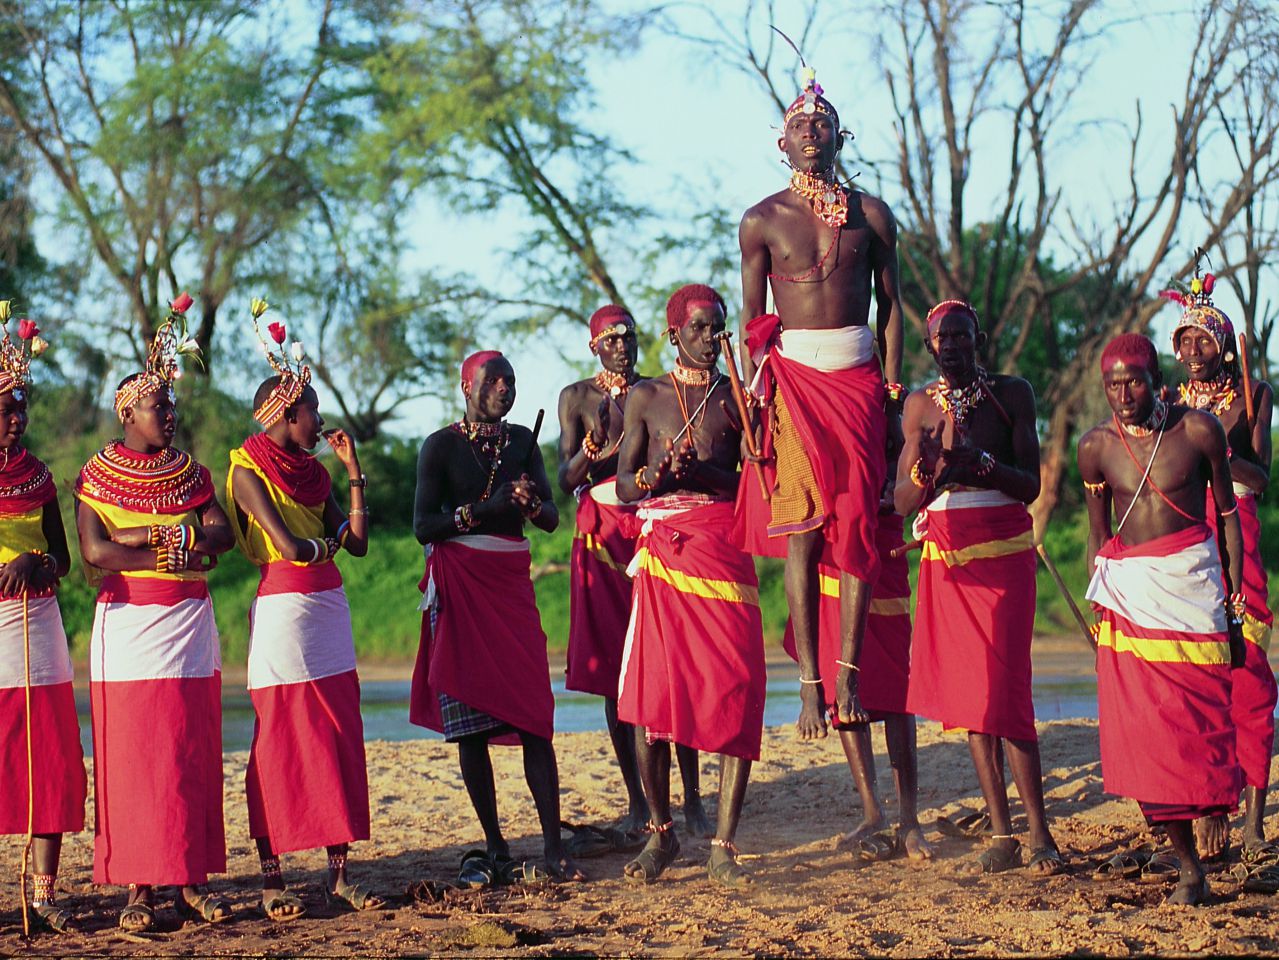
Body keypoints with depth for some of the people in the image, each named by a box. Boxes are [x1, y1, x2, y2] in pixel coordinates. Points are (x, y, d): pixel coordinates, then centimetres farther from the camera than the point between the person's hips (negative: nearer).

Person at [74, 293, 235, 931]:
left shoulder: (190, 472, 12)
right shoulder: (98, 476, 1)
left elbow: (223, 534, 0)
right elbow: (95, 552, -12)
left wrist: (148, 534, -15)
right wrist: (180, 553, -13)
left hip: (189, 626, 4)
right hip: (127, 626, -4)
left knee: (193, 757, 2)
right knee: (131, 758, -6)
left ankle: (191, 882, 6)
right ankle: (138, 889, -4)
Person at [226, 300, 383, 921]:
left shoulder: (312, 471, 16)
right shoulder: (248, 472, -6)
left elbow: (357, 542, 10)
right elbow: (291, 547, -16)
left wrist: (354, 470, 9)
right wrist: (330, 541, 4)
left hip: (328, 611, 7)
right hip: (283, 609, -7)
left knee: (339, 738, 5)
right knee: (281, 742, -5)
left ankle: (338, 873, 8)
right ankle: (272, 878, 0)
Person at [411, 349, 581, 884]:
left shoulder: (522, 441, 13)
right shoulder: (441, 446, 1)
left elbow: (552, 519, 9)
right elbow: (423, 527, -6)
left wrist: (530, 502, -13)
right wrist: (484, 508, -16)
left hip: (512, 584, 3)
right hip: (459, 586, -3)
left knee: (534, 716, -7)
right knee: (469, 721, -3)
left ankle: (554, 848, -9)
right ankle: (494, 849, 3)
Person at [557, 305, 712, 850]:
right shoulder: (577, 397, 8)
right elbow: (566, 481, 0)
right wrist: (593, 448, -19)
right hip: (602, 536, 0)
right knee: (615, 673, 0)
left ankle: (692, 799, -4)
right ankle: (637, 805, 6)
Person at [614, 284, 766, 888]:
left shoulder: (737, 397, 12)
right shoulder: (647, 397, 12)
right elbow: (624, 486, 9)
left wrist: (699, 474, -11)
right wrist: (653, 477, -13)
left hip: (725, 551, 0)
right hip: (664, 551, 0)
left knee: (736, 692, -10)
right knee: (649, 696, -4)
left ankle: (723, 847, -6)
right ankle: (661, 832, 14)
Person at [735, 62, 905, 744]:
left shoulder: (871, 215, 9)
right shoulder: (762, 221, 6)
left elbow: (890, 305, 10)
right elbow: (751, 322, 7)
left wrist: (892, 396, 3)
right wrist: (752, 407, -1)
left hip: (857, 376, 1)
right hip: (792, 375, -1)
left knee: (857, 524, -6)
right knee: (801, 531, -7)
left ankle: (847, 671, -4)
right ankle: (810, 681, -7)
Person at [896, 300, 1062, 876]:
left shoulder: (1012, 394, 0)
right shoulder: (920, 406, 8)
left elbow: (1031, 485, -5)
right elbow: (901, 503, 5)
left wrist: (979, 460, -21)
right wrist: (925, 468, -16)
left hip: (1003, 556, -4)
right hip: (945, 562, 4)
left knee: (1004, 691, -13)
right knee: (966, 694, 2)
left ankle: (1040, 834, -8)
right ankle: (1002, 836, 5)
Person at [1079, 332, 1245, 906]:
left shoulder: (1198, 430, -3)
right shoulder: (1095, 446, 2)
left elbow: (1227, 513, 6)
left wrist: (1235, 602, 3)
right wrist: (1100, 609, 10)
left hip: (1192, 582, -1)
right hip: (1129, 590, 2)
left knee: (1201, 719, -8)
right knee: (1146, 730, -5)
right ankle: (1188, 866, 1)